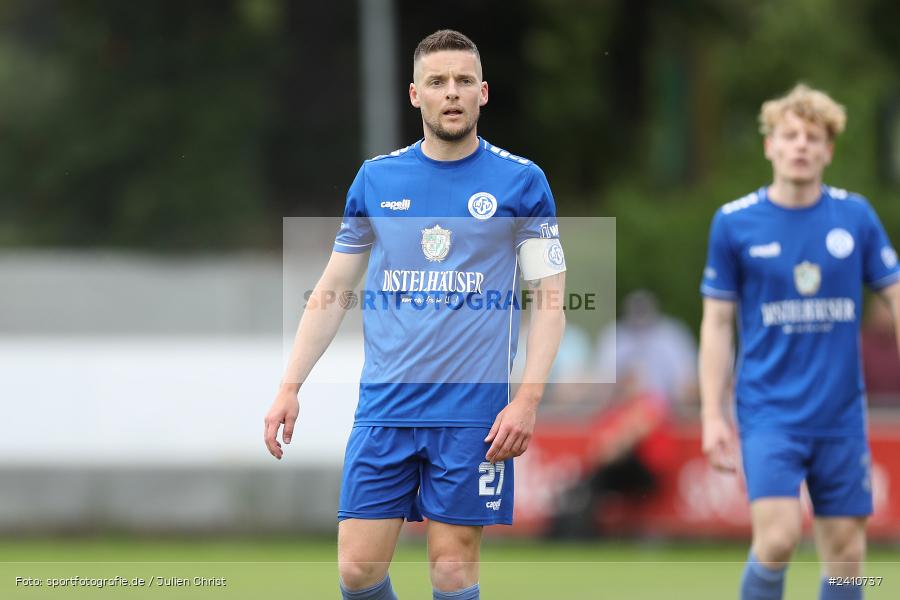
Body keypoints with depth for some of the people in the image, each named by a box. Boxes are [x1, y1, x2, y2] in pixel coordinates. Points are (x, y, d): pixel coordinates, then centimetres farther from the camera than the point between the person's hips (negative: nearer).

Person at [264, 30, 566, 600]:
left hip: (473, 412, -3)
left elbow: (550, 300, 0)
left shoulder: (520, 182, 0)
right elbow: (331, 291, 14)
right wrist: (290, 388, 6)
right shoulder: (376, 179, 8)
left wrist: (527, 400, -12)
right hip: (385, 405, 3)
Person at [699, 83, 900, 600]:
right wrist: (713, 415, 0)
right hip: (769, 410, -3)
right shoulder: (734, 222, -1)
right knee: (777, 537, -18)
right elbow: (717, 323, 4)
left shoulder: (856, 216, 2)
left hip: (841, 414, 3)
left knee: (846, 551, 3)